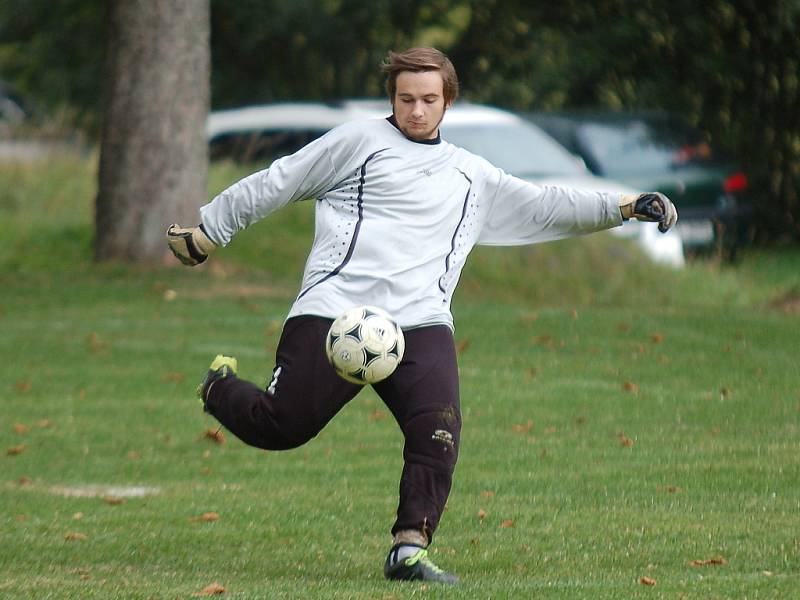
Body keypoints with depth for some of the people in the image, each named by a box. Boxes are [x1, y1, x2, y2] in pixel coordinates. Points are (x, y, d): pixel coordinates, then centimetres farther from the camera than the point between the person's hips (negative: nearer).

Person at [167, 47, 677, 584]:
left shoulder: (471, 177, 24)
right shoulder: (359, 142, 10)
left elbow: (545, 207, 28)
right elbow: (277, 183, 12)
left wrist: (625, 208, 20)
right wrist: (208, 232, 12)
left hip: (421, 324, 3)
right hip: (334, 313, -3)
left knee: (439, 432, -20)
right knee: (281, 427, -6)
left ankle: (409, 550, -15)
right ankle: (221, 387, 26)